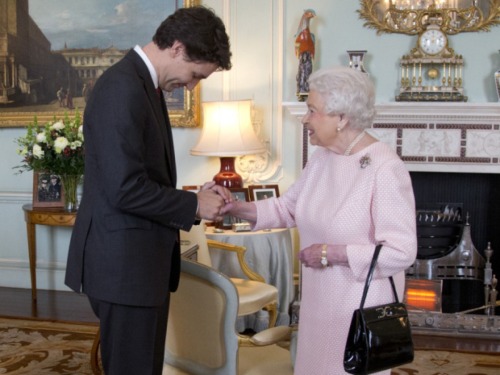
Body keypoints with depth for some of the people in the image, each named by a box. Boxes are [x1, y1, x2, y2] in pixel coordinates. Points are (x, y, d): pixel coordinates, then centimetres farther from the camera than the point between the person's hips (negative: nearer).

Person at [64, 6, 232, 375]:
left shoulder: (143, 85, 13)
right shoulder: (122, 88, -20)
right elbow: (125, 190, -26)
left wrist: (192, 197, 5)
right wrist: (193, 205, -13)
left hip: (140, 259, 10)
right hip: (124, 262, -10)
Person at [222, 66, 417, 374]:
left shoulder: (385, 168, -21)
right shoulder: (322, 158, 4)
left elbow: (402, 251, -23)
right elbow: (288, 208, 12)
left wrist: (331, 253, -20)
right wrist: (238, 208, -4)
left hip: (362, 309, -7)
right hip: (320, 304, 7)